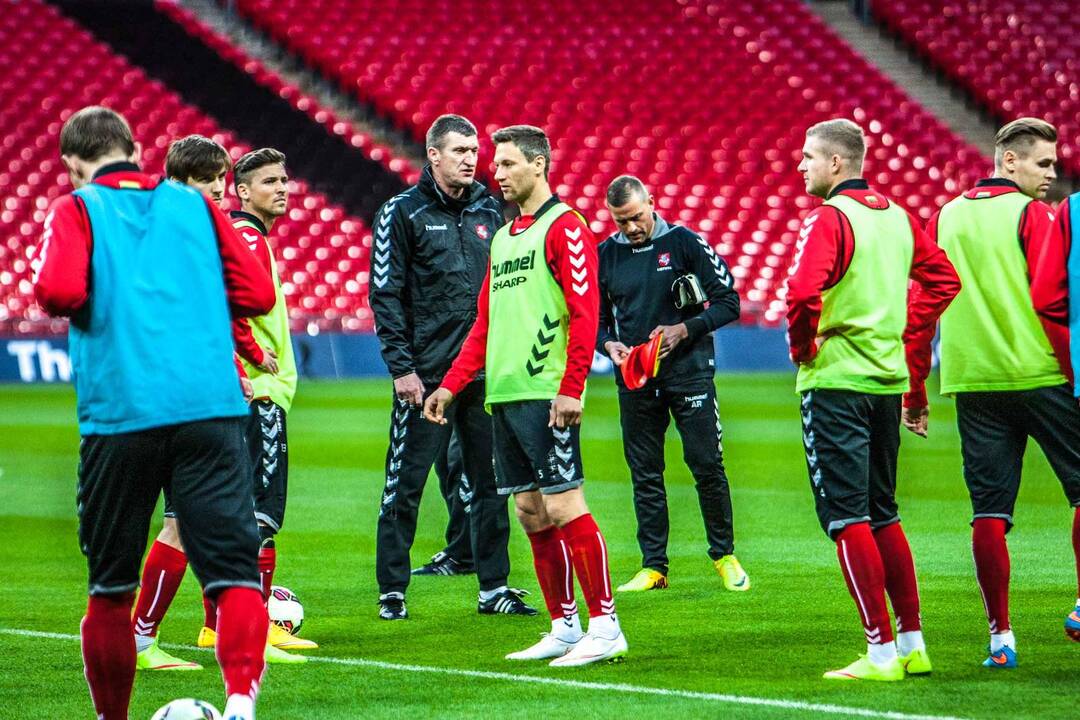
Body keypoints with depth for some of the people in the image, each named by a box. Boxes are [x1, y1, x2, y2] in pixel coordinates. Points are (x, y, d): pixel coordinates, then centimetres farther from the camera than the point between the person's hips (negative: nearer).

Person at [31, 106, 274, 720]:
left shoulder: (77, 210, 5)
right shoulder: (195, 205, 15)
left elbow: (59, 291, -11)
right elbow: (256, 293, 11)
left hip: (120, 414, -1)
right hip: (212, 409, 1)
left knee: (112, 583, 13)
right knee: (234, 569, -5)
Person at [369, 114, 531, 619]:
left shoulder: (489, 211, 11)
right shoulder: (403, 213, -3)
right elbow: (385, 295, -5)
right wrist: (401, 367, -12)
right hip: (425, 376, -5)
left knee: (491, 482, 6)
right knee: (405, 485, -1)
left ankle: (493, 587, 13)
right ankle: (391, 591, 6)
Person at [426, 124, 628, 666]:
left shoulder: (564, 227, -5)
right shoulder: (503, 238, 20)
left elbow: (585, 312, -13)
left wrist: (570, 389, -19)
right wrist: (451, 385, 16)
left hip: (546, 394, -8)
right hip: (504, 395, 8)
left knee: (563, 507, -10)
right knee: (531, 512, 8)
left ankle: (604, 626, -6)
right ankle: (564, 628, 13)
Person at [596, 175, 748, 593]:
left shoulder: (685, 243, -3)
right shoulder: (606, 254, 7)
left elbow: (728, 303, -2)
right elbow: (594, 318, 16)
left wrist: (684, 330, -15)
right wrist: (608, 344, -6)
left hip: (687, 371, -3)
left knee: (707, 466, -3)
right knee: (645, 475, 4)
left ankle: (724, 555, 10)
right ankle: (653, 566, 10)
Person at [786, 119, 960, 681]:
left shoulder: (828, 219, -13)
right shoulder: (898, 217, 11)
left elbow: (804, 292, -27)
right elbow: (943, 279, 19)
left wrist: (802, 348, -11)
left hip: (834, 382, -8)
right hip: (888, 380, 8)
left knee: (847, 518, -5)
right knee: (882, 515, 16)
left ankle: (881, 652, -9)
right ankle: (912, 645, 18)